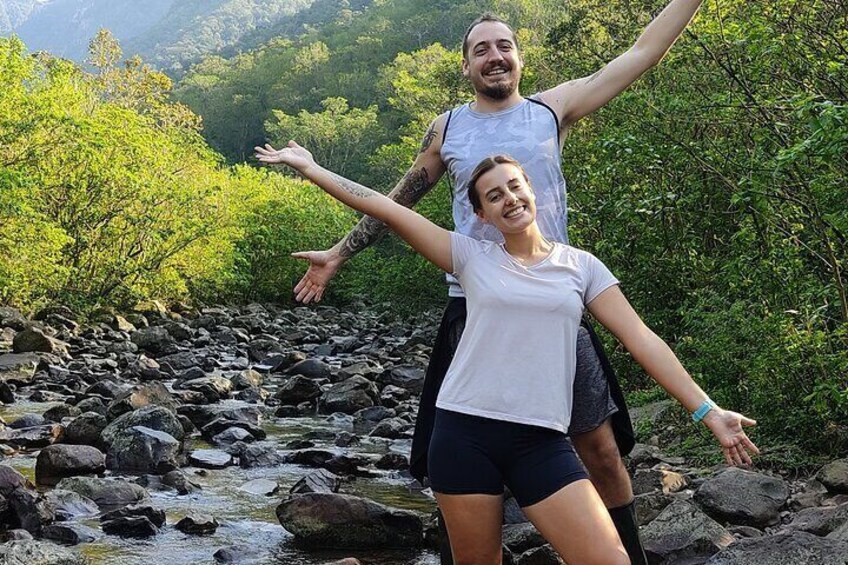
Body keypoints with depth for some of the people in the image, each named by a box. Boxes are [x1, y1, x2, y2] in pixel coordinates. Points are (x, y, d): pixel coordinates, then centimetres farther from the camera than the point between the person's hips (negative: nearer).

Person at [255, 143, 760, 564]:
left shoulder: (580, 266, 7)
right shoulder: (472, 256, 4)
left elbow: (641, 339, 4)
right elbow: (383, 206, 2)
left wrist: (706, 410, 0)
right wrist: (309, 168, 0)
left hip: (542, 442, 1)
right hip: (466, 432, 0)